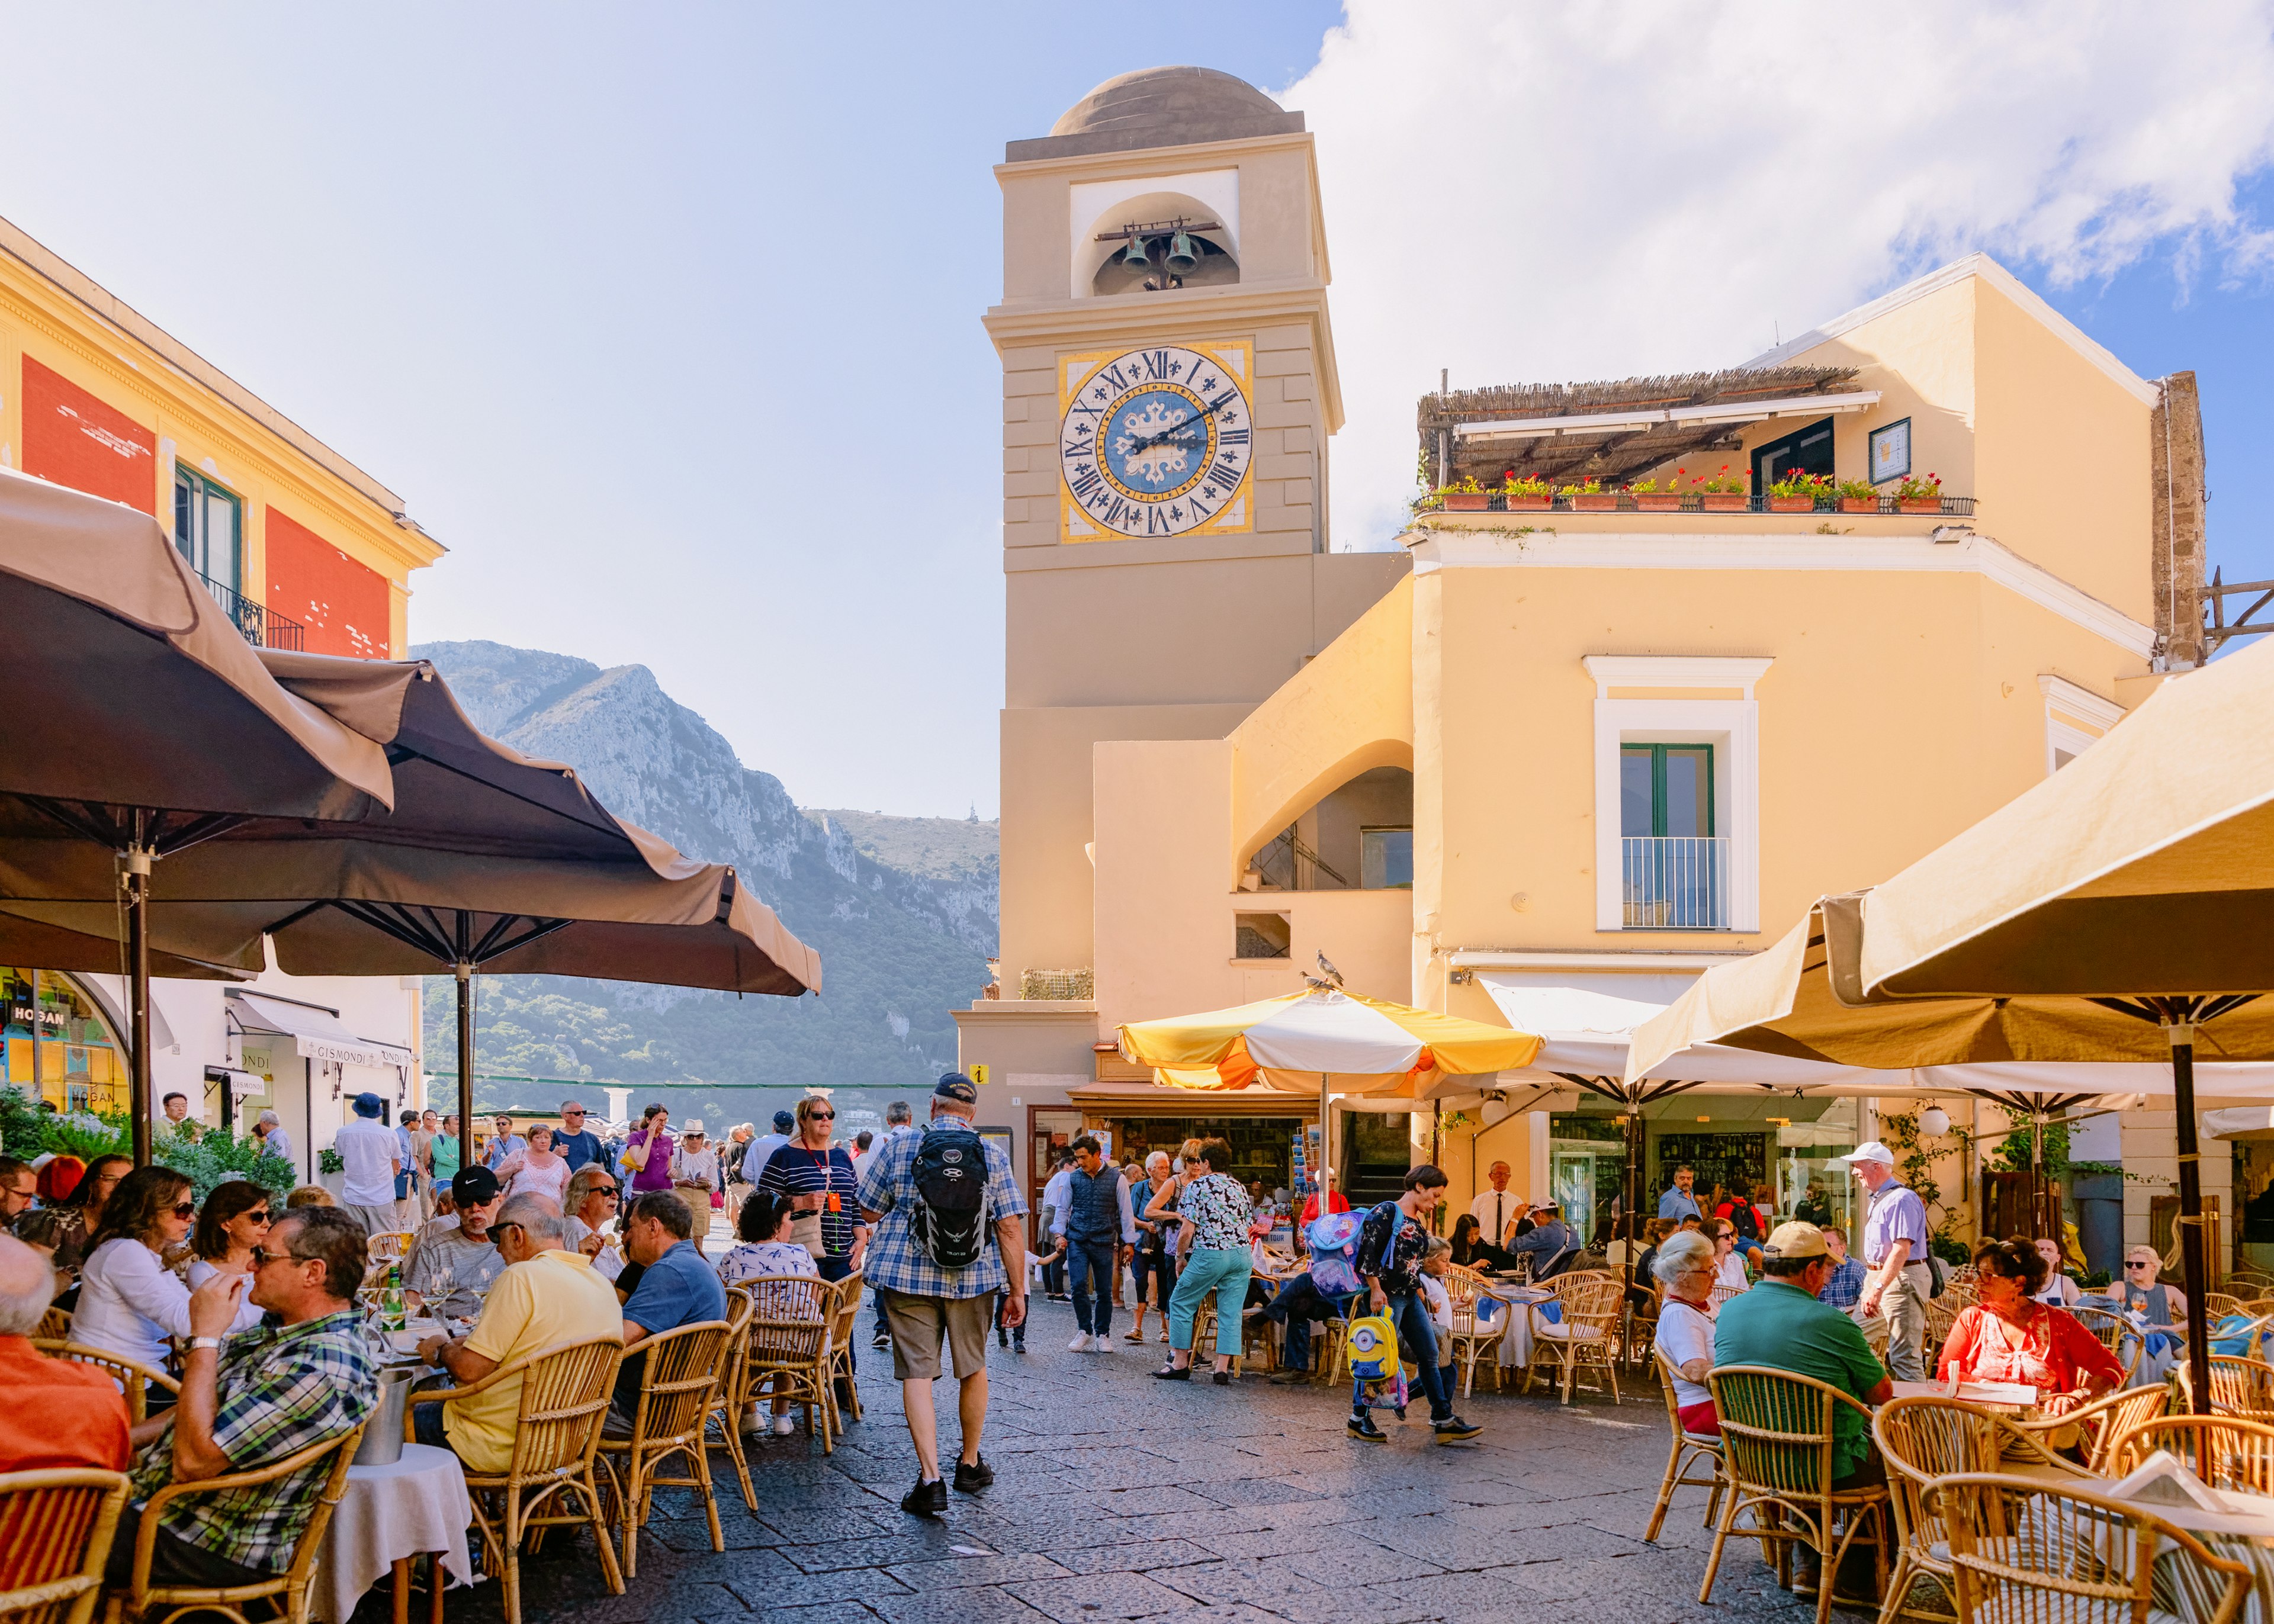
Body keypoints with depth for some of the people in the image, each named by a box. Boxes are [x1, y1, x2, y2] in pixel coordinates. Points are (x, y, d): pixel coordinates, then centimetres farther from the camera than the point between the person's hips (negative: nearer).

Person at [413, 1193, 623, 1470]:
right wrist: (469, 1342, 17)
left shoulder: (524, 1277, -19)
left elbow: (469, 1370, -19)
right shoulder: (603, 1286, 5)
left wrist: (442, 1350, 2)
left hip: (503, 1446, -8)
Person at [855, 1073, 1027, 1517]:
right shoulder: (993, 1155, -1)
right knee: (973, 1368, 18)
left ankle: (931, 1479, -8)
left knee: (917, 1372, 1)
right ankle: (970, 1464, 31)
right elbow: (1010, 1228, -5)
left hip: (907, 1276, -1)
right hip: (973, 1278, 1)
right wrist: (1017, 1290, 1)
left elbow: (869, 1212, 6)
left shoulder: (899, 1148, -1)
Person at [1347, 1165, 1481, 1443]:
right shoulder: (1387, 1212, -11)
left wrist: (1419, 1289, 18)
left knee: (1430, 1356, 8)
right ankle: (1359, 1418, 9)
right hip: (1387, 1296, -9)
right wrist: (1376, 1290, -20)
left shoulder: (1420, 1221, 15)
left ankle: (1443, 1420, 13)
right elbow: (1367, 1252, -17)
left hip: (1411, 1296, 9)